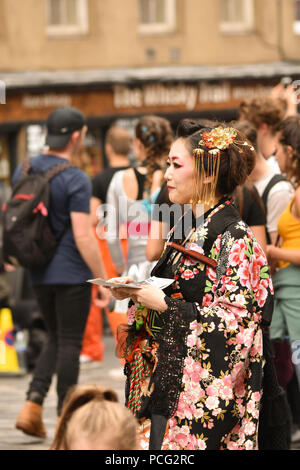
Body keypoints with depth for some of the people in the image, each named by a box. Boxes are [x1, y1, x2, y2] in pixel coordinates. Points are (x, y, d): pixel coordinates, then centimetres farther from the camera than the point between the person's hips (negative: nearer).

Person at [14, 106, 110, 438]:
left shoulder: (24, 170, 5)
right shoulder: (76, 179, -16)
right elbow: (83, 237, -19)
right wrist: (103, 281, -13)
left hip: (39, 273, 6)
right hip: (71, 274, -6)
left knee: (55, 340, 18)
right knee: (70, 344, 3)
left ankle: (32, 404, 3)